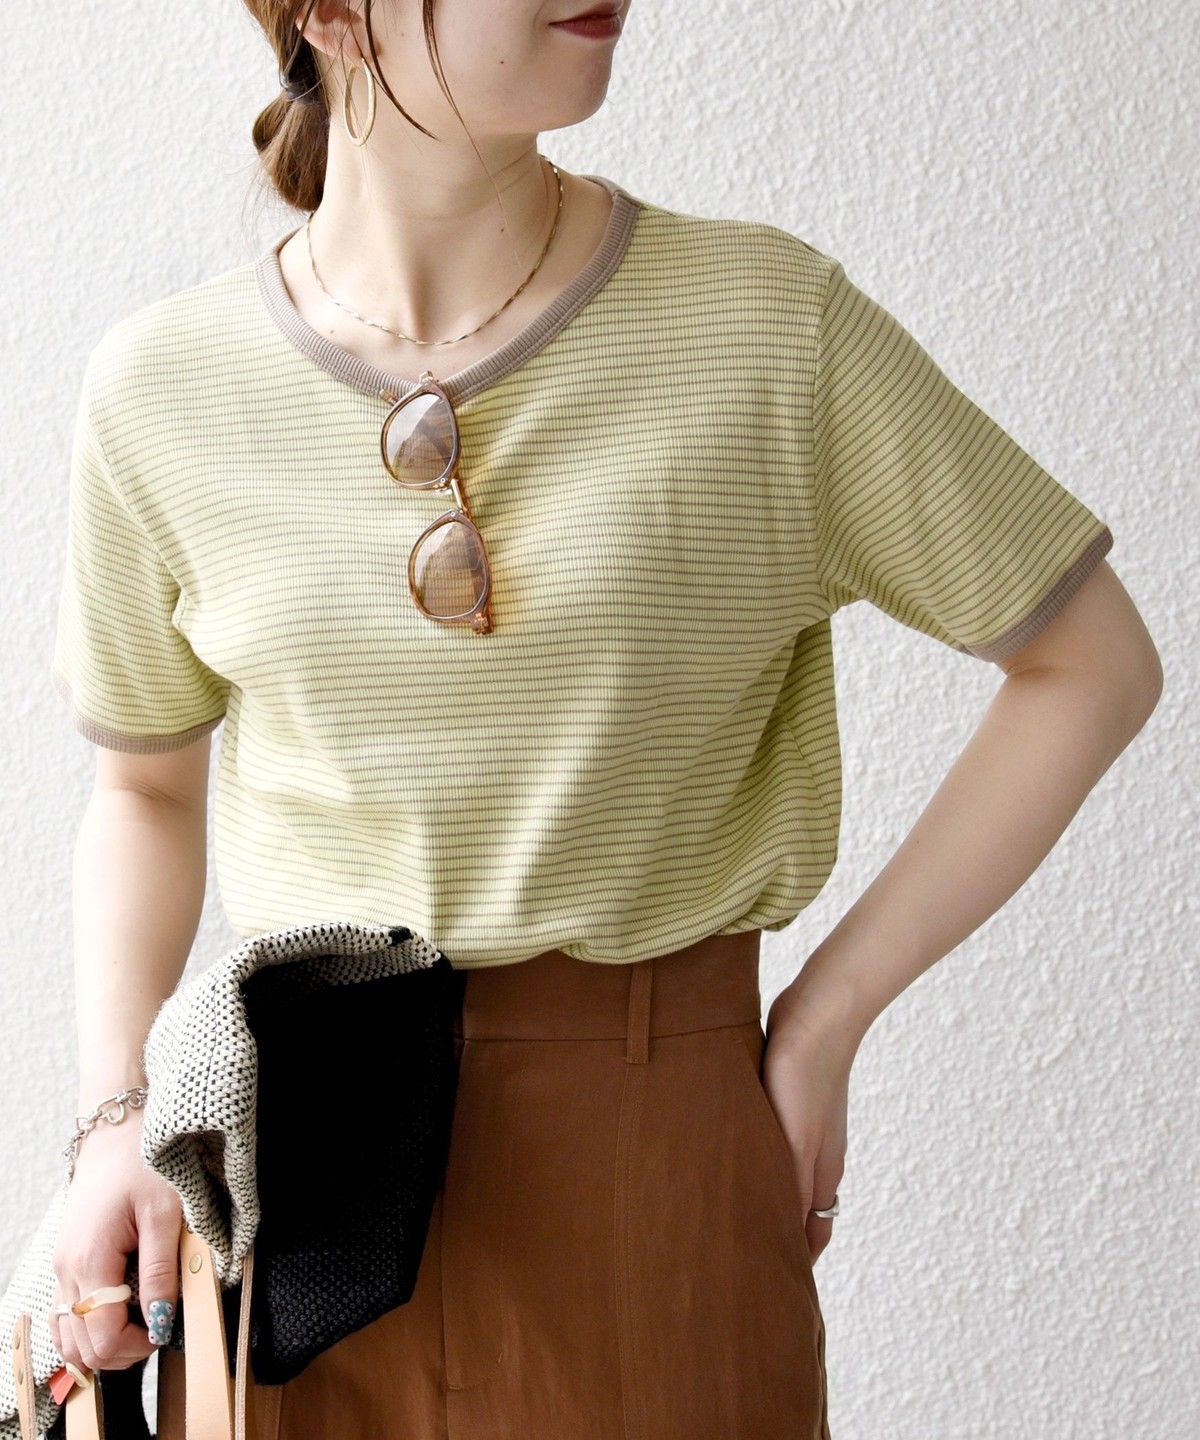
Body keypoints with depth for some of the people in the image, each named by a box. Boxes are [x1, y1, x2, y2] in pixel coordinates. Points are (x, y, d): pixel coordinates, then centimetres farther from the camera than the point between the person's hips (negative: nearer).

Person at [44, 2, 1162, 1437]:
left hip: (652, 1136, -1)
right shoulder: (163, 389, -3)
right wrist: (117, 1115, -2)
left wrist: (820, 1024, -4)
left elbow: (1093, 668, -2)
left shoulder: (769, 323, -10)